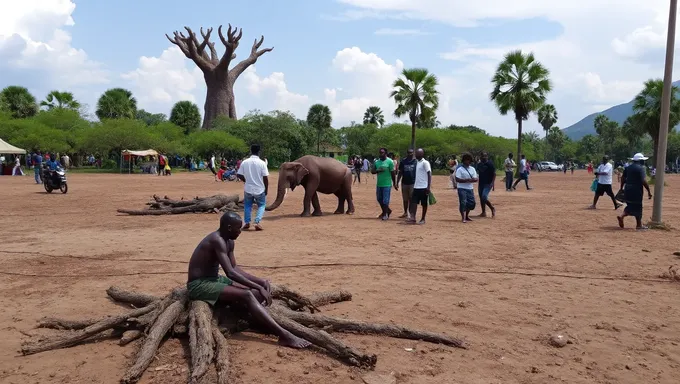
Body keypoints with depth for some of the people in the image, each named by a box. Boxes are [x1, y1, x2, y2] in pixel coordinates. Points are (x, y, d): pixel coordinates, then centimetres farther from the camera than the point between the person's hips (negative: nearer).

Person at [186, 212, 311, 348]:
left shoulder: (229, 242, 8)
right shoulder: (217, 241, -22)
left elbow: (235, 268, 13)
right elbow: (230, 273, -30)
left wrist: (261, 282, 2)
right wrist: (258, 287, -28)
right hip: (199, 285, -11)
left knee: (256, 292, 0)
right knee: (246, 296, -28)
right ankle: (284, 336, -35)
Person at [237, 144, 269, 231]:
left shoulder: (244, 162, -5)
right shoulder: (262, 163, -11)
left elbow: (239, 175, -1)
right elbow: (265, 177, -11)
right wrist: (266, 188, 2)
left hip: (248, 189, 2)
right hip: (259, 189, -2)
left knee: (247, 205, 22)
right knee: (261, 205, 16)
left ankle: (247, 222, 19)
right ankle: (257, 222, -1)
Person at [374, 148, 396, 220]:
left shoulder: (390, 161, -8)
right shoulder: (377, 162, 7)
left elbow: (392, 173, -5)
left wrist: (394, 183, -3)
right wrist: (378, 171, -12)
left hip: (387, 184, -6)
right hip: (379, 184, 6)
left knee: (385, 200, -3)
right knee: (379, 199, 14)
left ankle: (385, 213, 12)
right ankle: (387, 210, 33)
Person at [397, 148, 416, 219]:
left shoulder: (416, 162, -1)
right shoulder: (403, 162, 7)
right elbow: (400, 173, 10)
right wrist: (397, 182, 4)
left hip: (413, 183, -3)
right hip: (404, 183, 3)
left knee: (411, 199, -1)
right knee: (405, 199, 10)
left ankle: (411, 214, 5)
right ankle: (405, 213, 22)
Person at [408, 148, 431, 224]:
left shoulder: (425, 163, -9)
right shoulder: (416, 162, 15)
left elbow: (429, 174, -13)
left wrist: (428, 187, -19)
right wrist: (413, 184, 19)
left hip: (424, 187, -7)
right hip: (416, 187, 7)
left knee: (424, 204, 3)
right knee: (414, 202, -2)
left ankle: (423, 219, 11)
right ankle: (412, 217, -5)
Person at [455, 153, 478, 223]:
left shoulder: (472, 169, 12)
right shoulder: (460, 169, -4)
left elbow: (475, 179, 4)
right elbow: (457, 179, -13)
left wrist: (470, 180, -18)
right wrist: (466, 180, -23)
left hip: (470, 188, 6)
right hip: (462, 188, -5)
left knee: (471, 203, 8)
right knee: (463, 203, -11)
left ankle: (466, 216, 27)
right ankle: (463, 218, -3)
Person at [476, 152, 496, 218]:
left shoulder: (490, 164, -10)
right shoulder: (479, 164, 9)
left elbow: (494, 174, -11)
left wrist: (492, 183, -20)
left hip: (488, 184, -7)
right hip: (481, 183, 7)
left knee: (484, 197, -17)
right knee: (481, 198, 9)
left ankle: (492, 208, 4)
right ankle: (483, 212, 19)